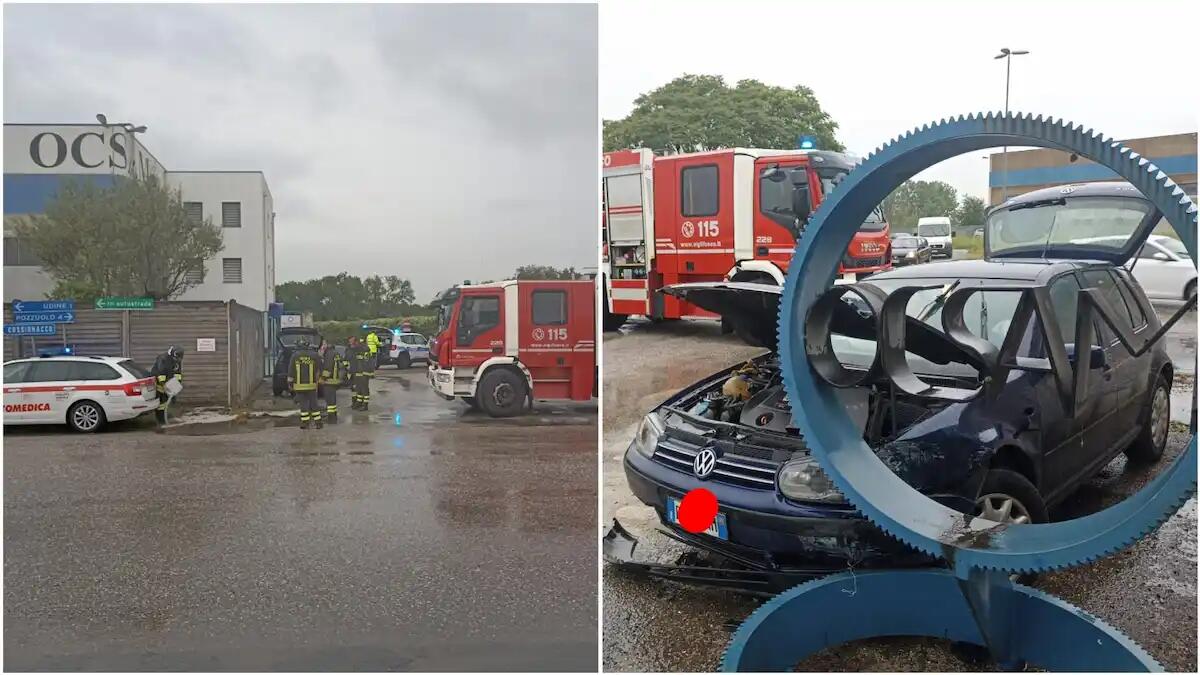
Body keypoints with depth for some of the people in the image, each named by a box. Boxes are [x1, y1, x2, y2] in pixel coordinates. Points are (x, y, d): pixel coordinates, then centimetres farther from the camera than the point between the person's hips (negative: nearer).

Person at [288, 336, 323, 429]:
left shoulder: (294, 356, -3)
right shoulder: (314, 355, -3)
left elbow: (291, 372, 1)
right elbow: (319, 370, 5)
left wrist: (290, 383, 8)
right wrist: (318, 379, 20)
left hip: (299, 385, 0)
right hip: (311, 385, 0)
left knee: (303, 404, 6)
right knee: (313, 403, 7)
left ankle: (305, 422, 7)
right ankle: (318, 422, 8)